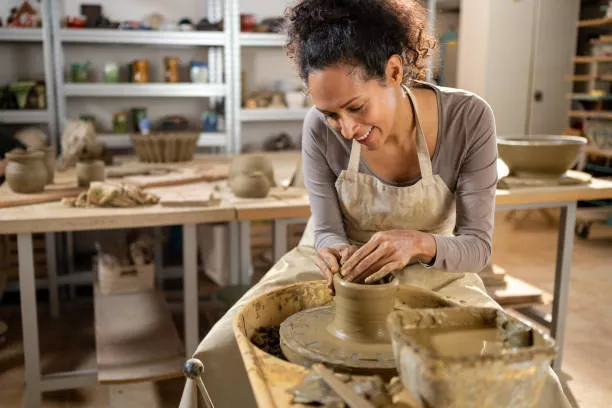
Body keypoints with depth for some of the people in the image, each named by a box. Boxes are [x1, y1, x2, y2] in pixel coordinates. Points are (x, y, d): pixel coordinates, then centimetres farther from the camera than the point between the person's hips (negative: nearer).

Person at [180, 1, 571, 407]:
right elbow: (327, 230, -9)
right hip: (339, 266, 1)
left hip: (432, 272, 0)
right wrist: (334, 251, -33)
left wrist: (417, 243, -39)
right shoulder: (320, 128, -19)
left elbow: (478, 245, -18)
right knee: (221, 354, -16)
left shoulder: (468, 117, -23)